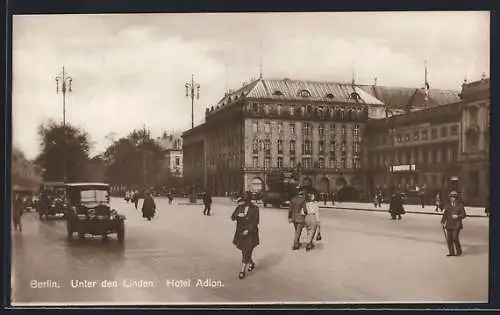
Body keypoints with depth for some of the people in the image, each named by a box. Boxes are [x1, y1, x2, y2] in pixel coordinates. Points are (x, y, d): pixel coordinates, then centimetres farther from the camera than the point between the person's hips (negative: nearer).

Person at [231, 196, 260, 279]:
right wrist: (238, 215, -20)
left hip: (250, 234, -5)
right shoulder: (239, 207, 5)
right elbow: (232, 217, 2)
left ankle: (243, 271, 0)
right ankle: (252, 263, 41)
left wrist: (248, 230, -21)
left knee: (247, 252, -6)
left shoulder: (254, 209, -8)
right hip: (240, 232, 5)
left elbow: (255, 221, -11)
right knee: (244, 251, 16)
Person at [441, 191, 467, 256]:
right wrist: (442, 222, 0)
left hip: (456, 225, -4)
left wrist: (458, 216, -16)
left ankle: (458, 251, 12)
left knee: (455, 238, -9)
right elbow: (445, 215, 12)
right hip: (449, 225, 4)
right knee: (449, 239, 2)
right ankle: (451, 252, 14)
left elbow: (464, 215, 1)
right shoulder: (447, 206, 11)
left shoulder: (460, 205, 0)